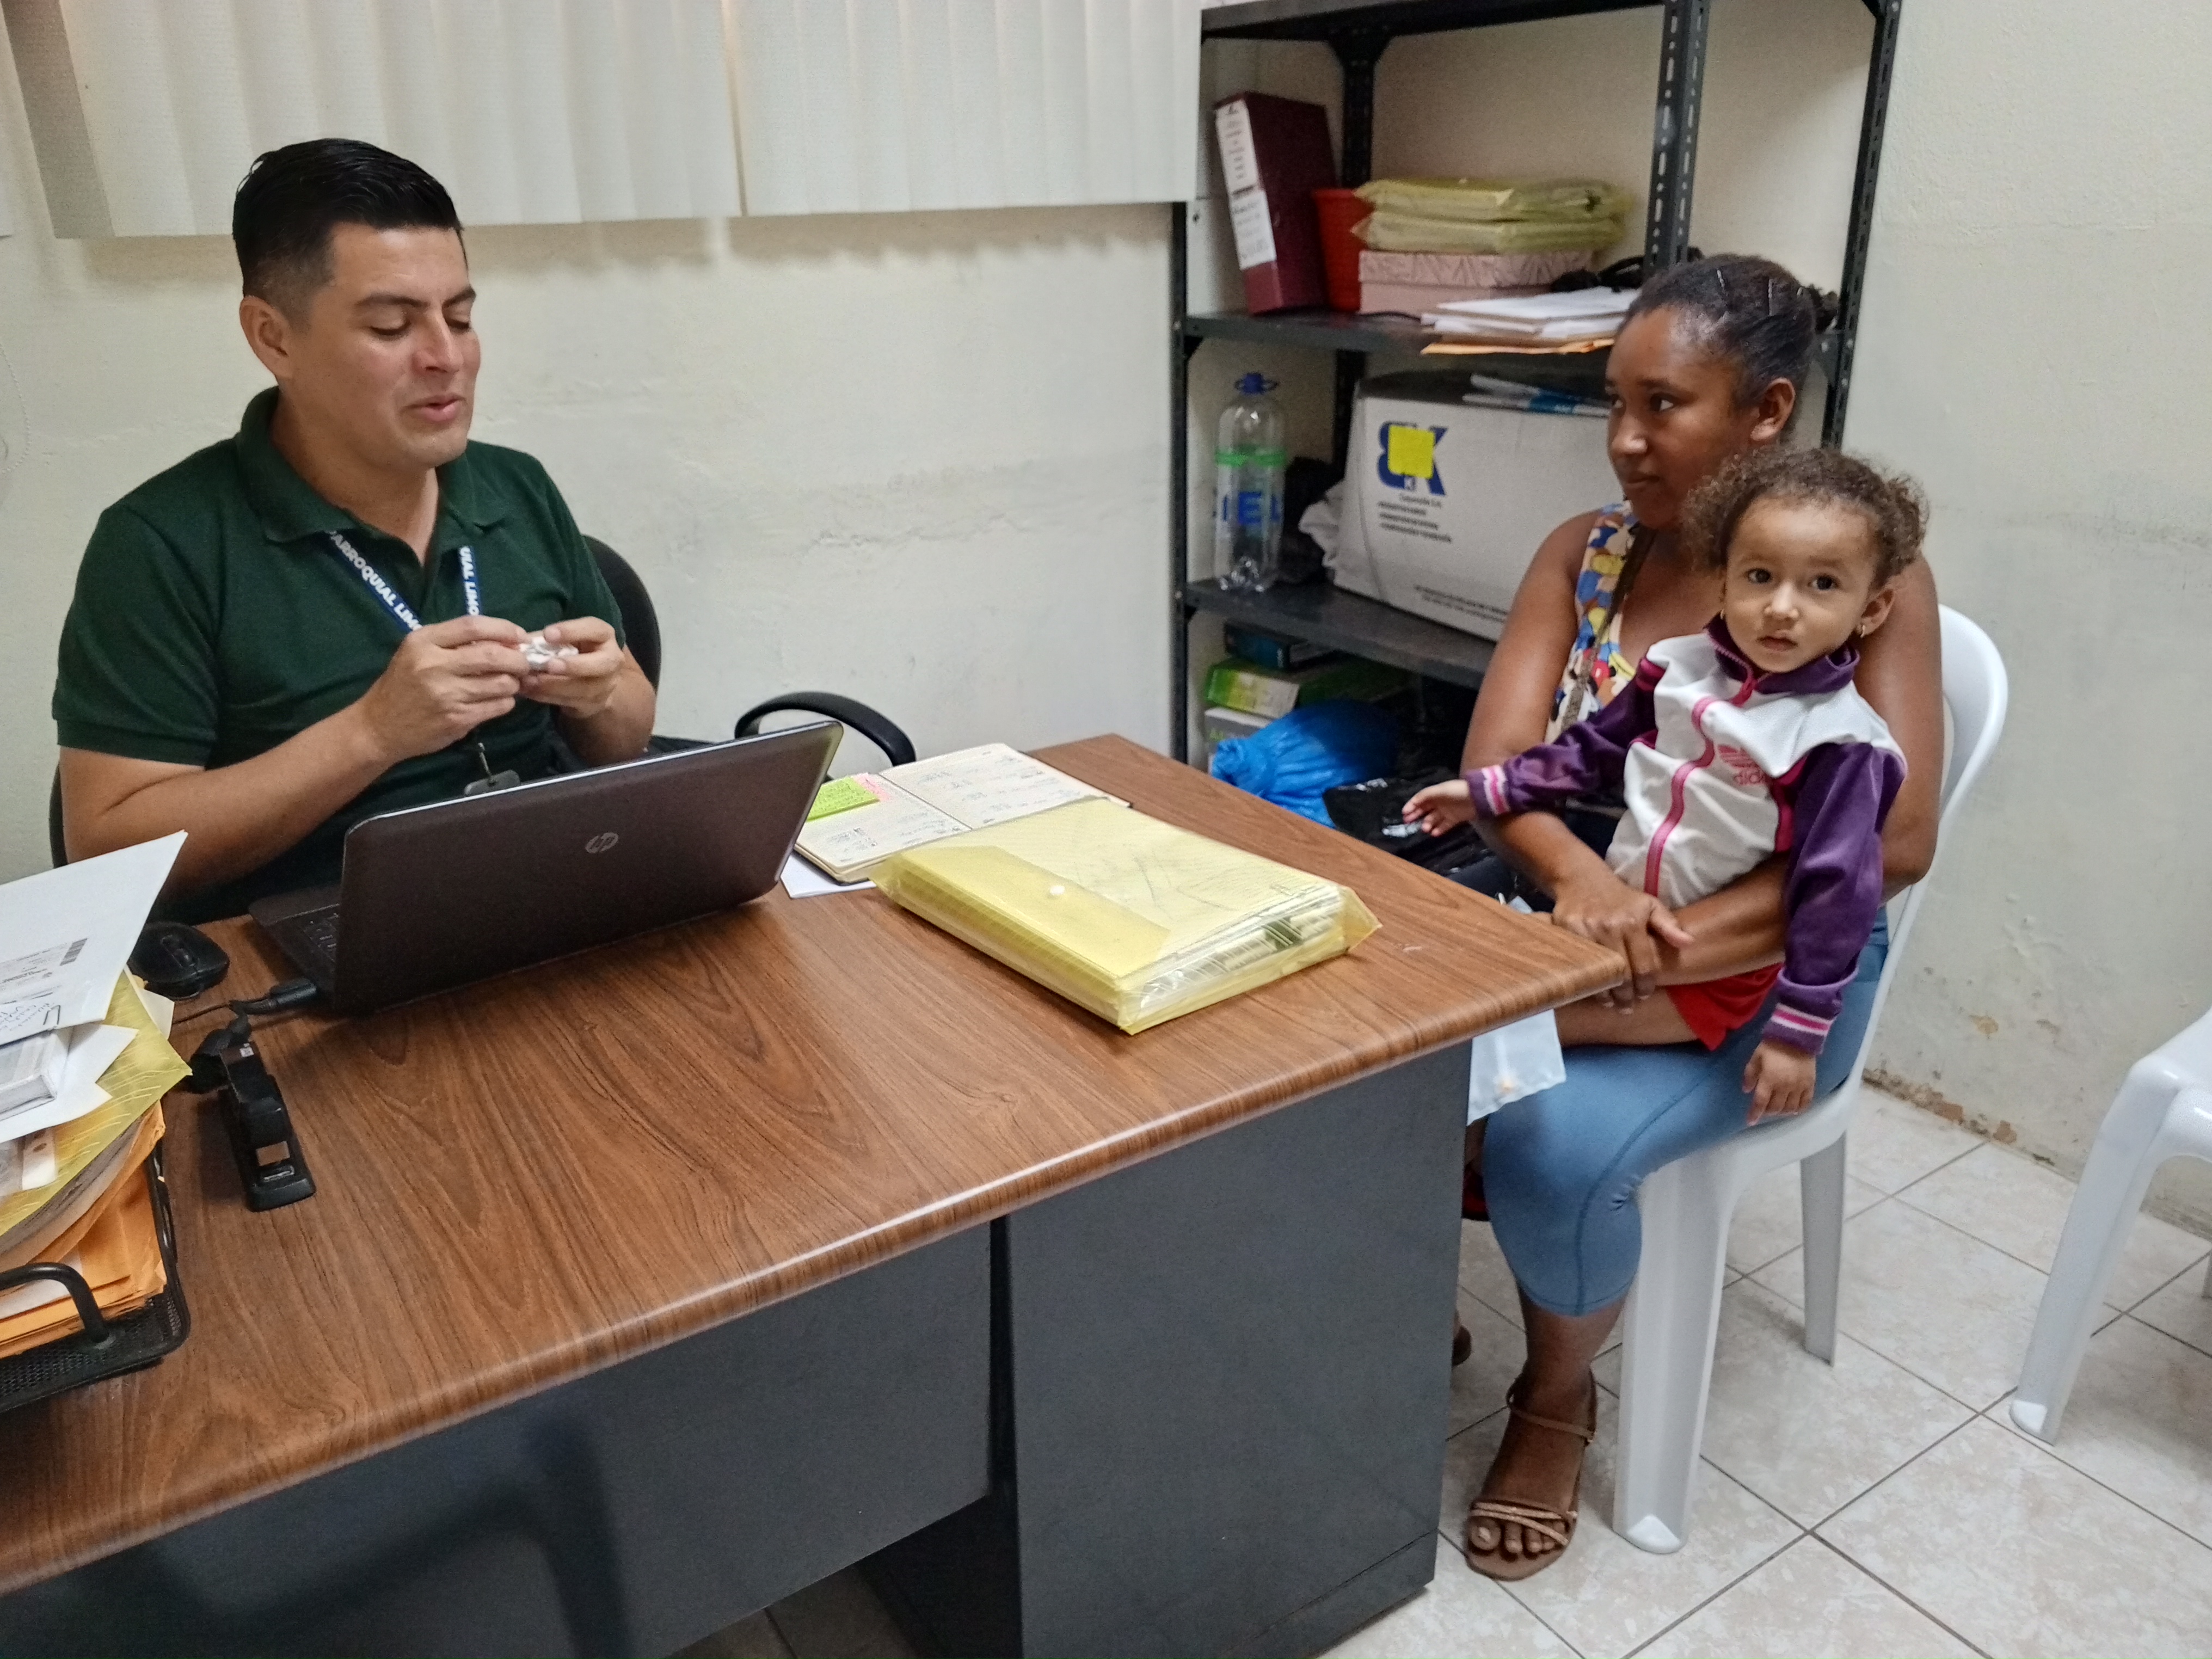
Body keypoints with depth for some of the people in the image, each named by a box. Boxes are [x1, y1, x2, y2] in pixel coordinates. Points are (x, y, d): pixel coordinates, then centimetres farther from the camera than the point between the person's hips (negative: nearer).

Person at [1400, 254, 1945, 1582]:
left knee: (1553, 1143, -29)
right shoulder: (1583, 554, 1)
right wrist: (1577, 879, -30)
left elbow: (1896, 840, -18)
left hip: (1769, 966, -4)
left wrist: (1673, 947, -29)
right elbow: (1497, 765, -8)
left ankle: (1559, 1401, 6)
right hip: (1566, 913, 4)